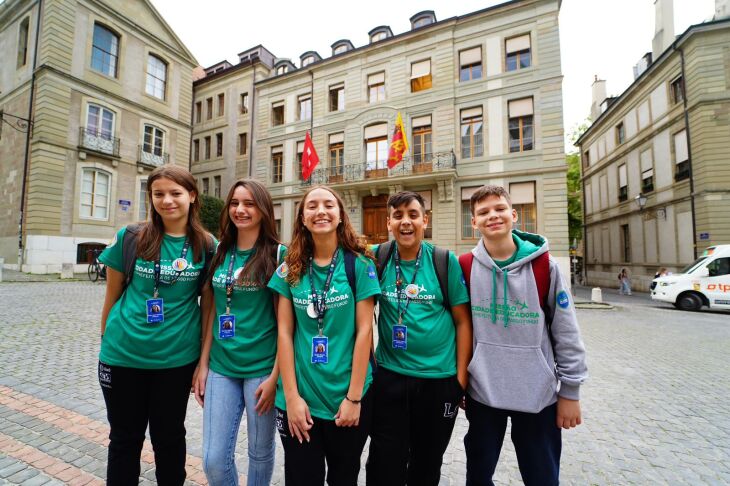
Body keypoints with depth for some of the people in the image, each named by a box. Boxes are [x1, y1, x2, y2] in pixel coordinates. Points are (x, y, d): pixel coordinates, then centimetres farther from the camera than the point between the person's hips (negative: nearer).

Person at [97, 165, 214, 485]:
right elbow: (112, 296, 5)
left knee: (169, 437, 18)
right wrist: (106, 343, 11)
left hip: (177, 358, 0)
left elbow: (208, 304, -1)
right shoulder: (130, 238, -5)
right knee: (125, 438, 19)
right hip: (122, 355, 1)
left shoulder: (207, 247, -6)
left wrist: (204, 359, 0)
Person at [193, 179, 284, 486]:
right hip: (221, 367, 4)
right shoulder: (220, 252, 5)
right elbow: (214, 312, 10)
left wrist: (275, 375, -12)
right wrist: (203, 363, 8)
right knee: (214, 460, 12)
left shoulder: (278, 254, -11)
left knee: (260, 452, 16)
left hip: (262, 368, -4)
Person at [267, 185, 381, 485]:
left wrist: (354, 397, -10)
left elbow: (364, 330, -9)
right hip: (299, 395, 2)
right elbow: (285, 332, -2)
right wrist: (291, 396, -6)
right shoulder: (290, 268, -1)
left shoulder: (359, 263, -7)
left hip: (348, 393, -1)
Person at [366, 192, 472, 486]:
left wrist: (461, 375, -3)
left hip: (440, 379, 0)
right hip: (388, 376, 0)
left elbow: (463, 320, -3)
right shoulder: (377, 259, -5)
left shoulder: (446, 262, -7)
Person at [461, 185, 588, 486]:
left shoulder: (543, 266, -8)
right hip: (482, 392, 1)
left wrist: (570, 390, -1)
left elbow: (566, 331, -3)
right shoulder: (465, 267, -6)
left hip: (538, 392, 0)